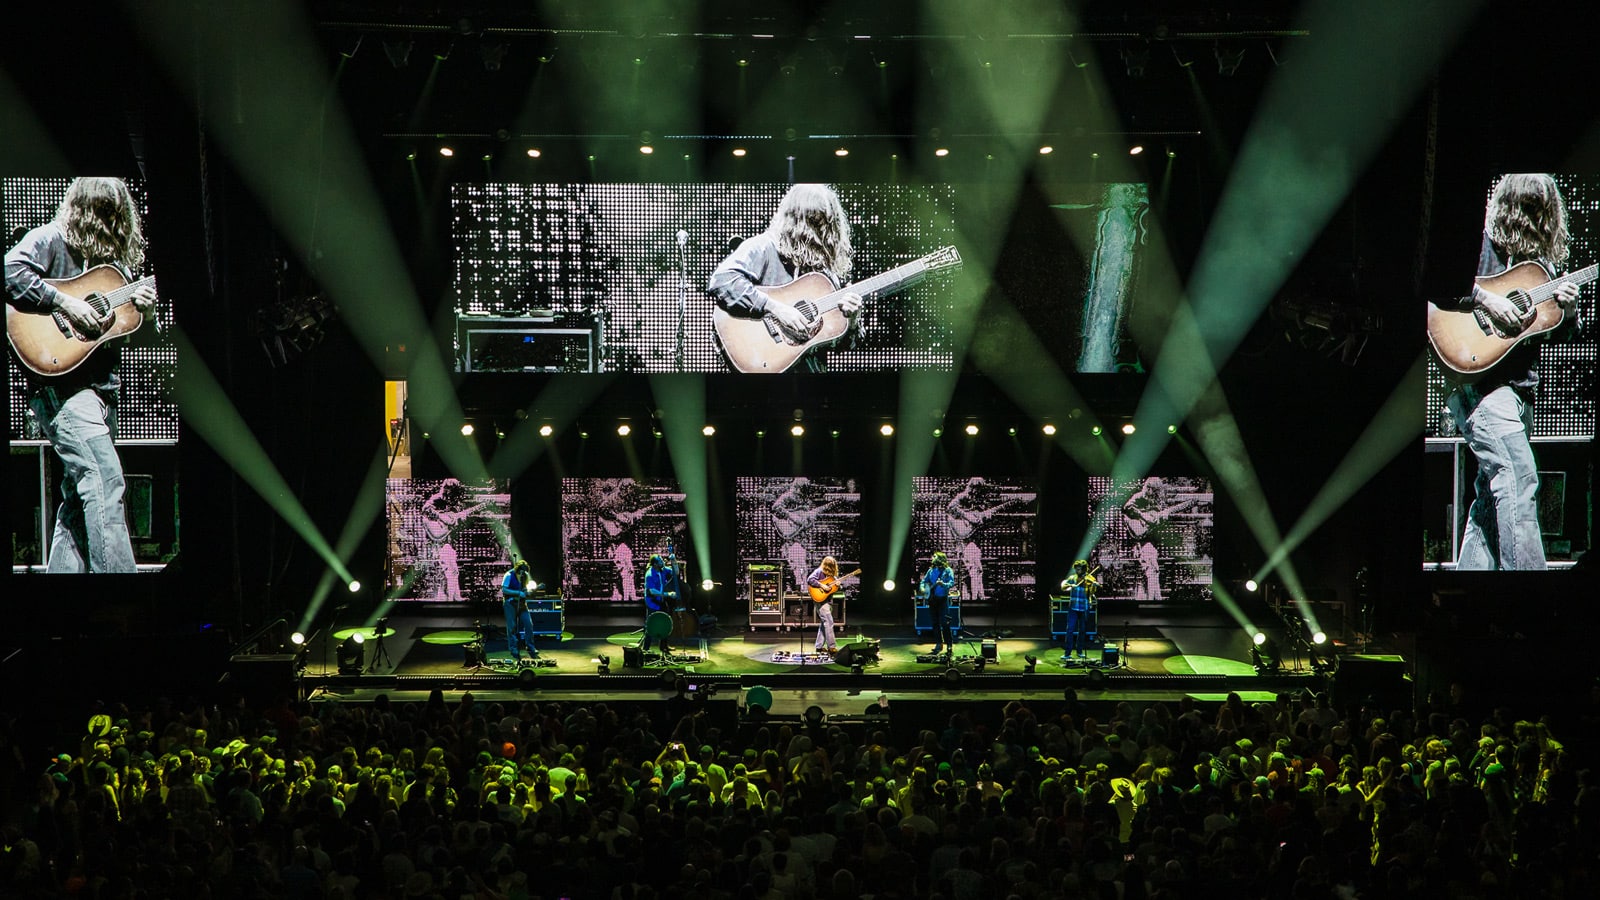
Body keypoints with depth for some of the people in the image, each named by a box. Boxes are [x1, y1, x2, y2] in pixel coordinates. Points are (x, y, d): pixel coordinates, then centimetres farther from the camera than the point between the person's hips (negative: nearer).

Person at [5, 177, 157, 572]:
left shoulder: (115, 256, 19)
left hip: (102, 384, 8)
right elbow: (10, 272, -19)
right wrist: (65, 303, -21)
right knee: (106, 482, -18)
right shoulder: (51, 239, -1)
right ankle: (116, 569, -20)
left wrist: (143, 310, 3)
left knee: (80, 495, 9)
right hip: (61, 382, -8)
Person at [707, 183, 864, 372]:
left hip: (813, 363, 5)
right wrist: (774, 308, -19)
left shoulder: (829, 265, 13)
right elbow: (720, 281, -19)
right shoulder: (764, 247, -2)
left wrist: (851, 320, -2)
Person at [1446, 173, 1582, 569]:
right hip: (1480, 378, -8)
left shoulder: (1541, 258, 20)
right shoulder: (1481, 239, 0)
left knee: (1492, 498, 8)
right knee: (1519, 479, -19)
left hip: (1519, 384, 8)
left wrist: (1566, 309, 1)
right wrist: (1484, 299, -20)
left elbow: (1553, 330, 23)